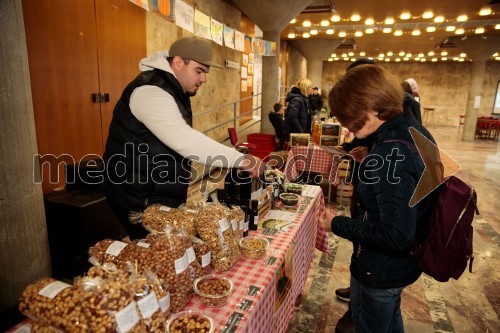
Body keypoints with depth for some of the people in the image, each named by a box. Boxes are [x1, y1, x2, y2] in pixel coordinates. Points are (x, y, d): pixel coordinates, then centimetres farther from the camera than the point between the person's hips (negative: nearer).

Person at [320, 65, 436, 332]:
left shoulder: (389, 156, -34)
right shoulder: (415, 130, -4)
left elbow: (397, 235, -32)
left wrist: (338, 225, -23)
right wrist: (369, 163, 4)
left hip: (380, 271, -9)